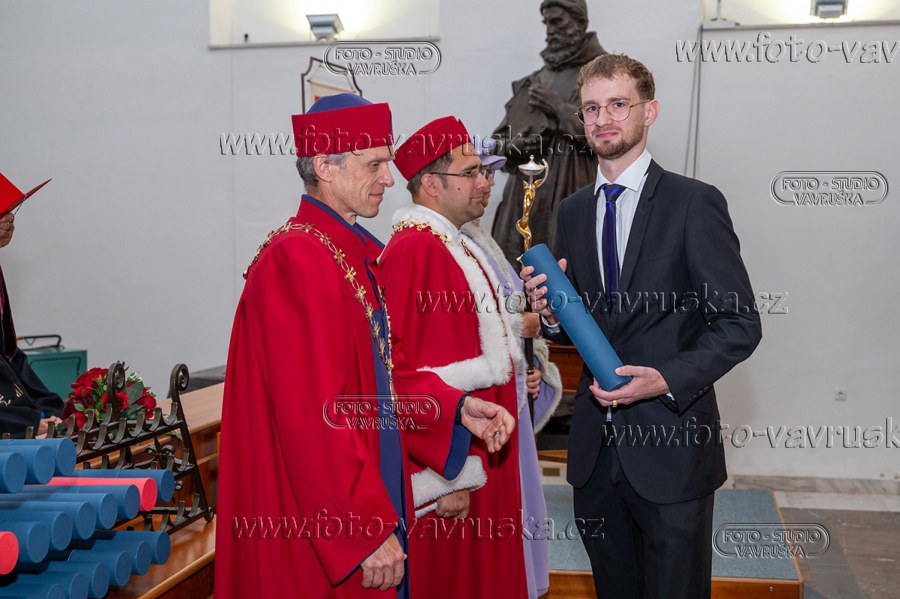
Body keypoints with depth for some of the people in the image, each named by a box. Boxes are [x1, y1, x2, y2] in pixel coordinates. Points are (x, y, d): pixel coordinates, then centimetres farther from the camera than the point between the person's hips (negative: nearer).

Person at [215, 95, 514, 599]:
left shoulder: (362, 253, 10)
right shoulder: (295, 261, -19)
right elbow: (315, 416, -23)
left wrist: (457, 409, 3)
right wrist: (367, 529, -21)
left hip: (377, 495, 9)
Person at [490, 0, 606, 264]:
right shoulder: (538, 79, 17)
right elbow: (508, 130, 14)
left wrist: (559, 108, -10)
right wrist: (515, 144, -9)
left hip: (571, 188, -5)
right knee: (515, 264, 0)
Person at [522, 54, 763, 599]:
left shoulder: (696, 203, -8)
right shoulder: (573, 212, 9)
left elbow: (740, 324, -10)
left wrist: (669, 380, -23)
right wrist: (552, 314, -7)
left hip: (671, 448, -5)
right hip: (596, 447, 5)